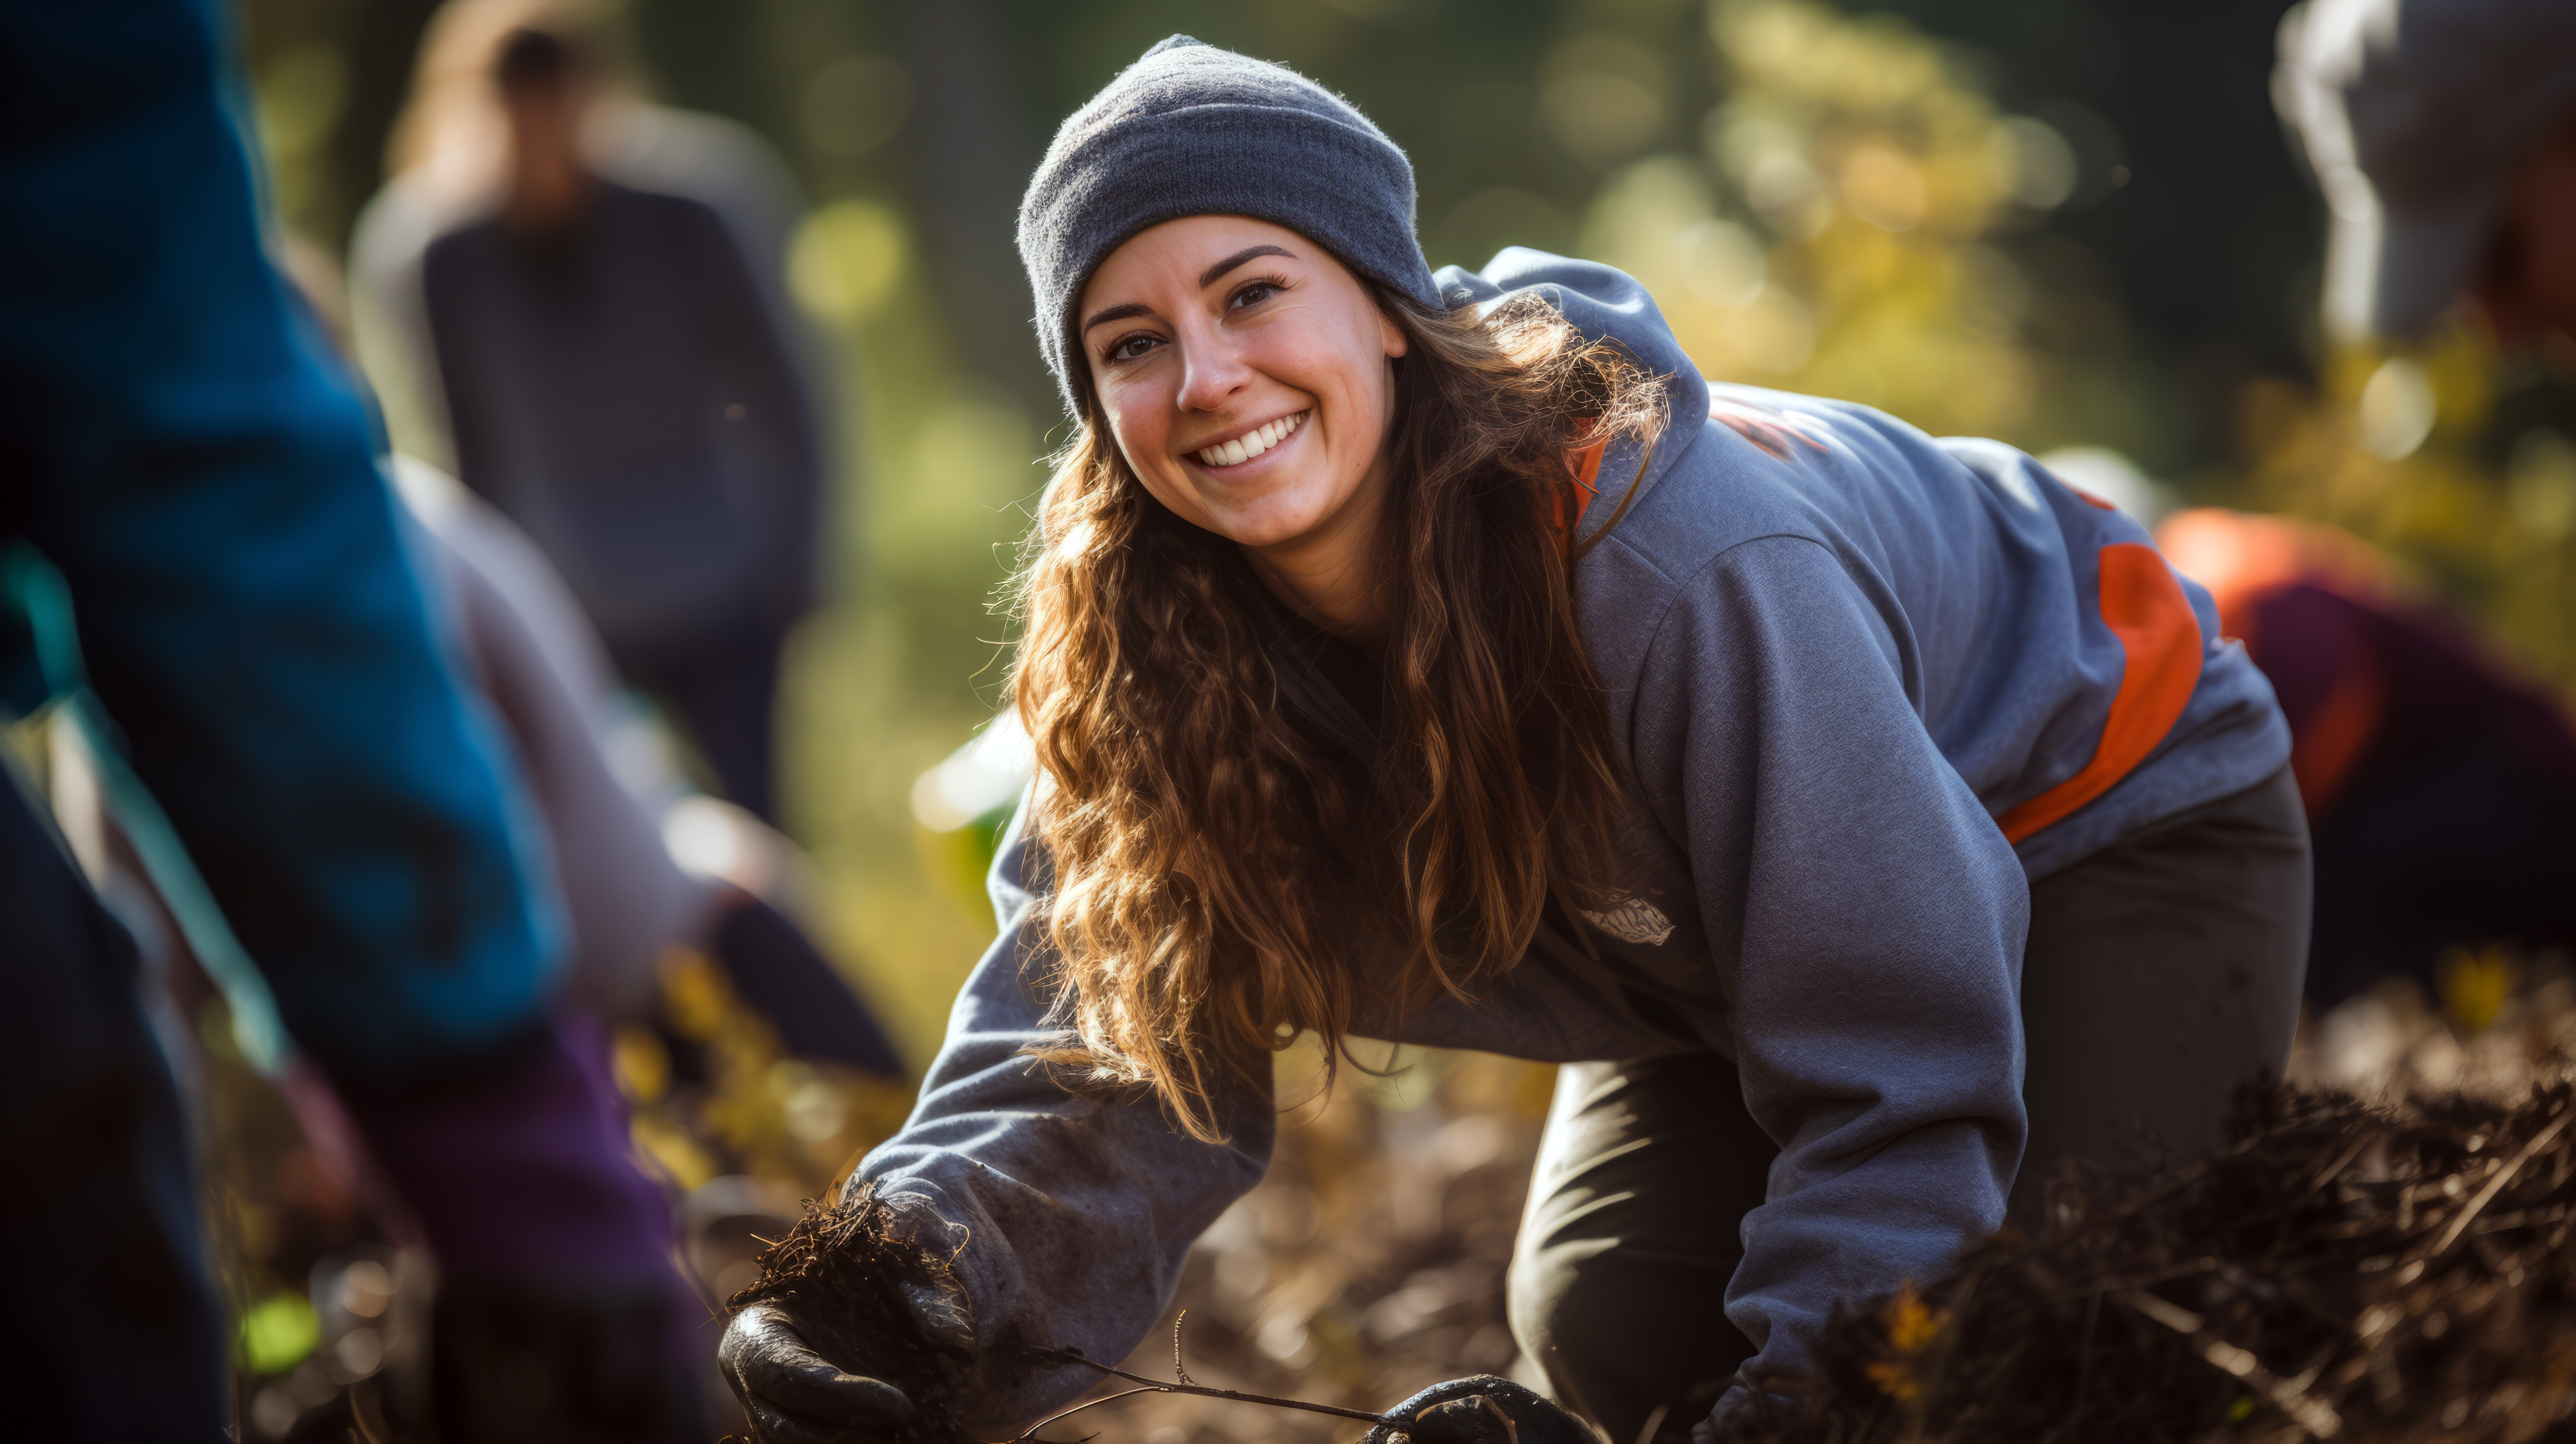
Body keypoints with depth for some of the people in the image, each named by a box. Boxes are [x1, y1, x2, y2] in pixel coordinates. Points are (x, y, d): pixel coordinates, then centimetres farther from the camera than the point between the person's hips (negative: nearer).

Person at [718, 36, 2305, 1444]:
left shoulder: (1690, 566, -39)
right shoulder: (1155, 665, -19)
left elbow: (1897, 1082, -34)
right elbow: (1108, 1053, -22)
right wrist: (903, 1306, -41)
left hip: (2120, 827, -6)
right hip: (1735, 958, 6)